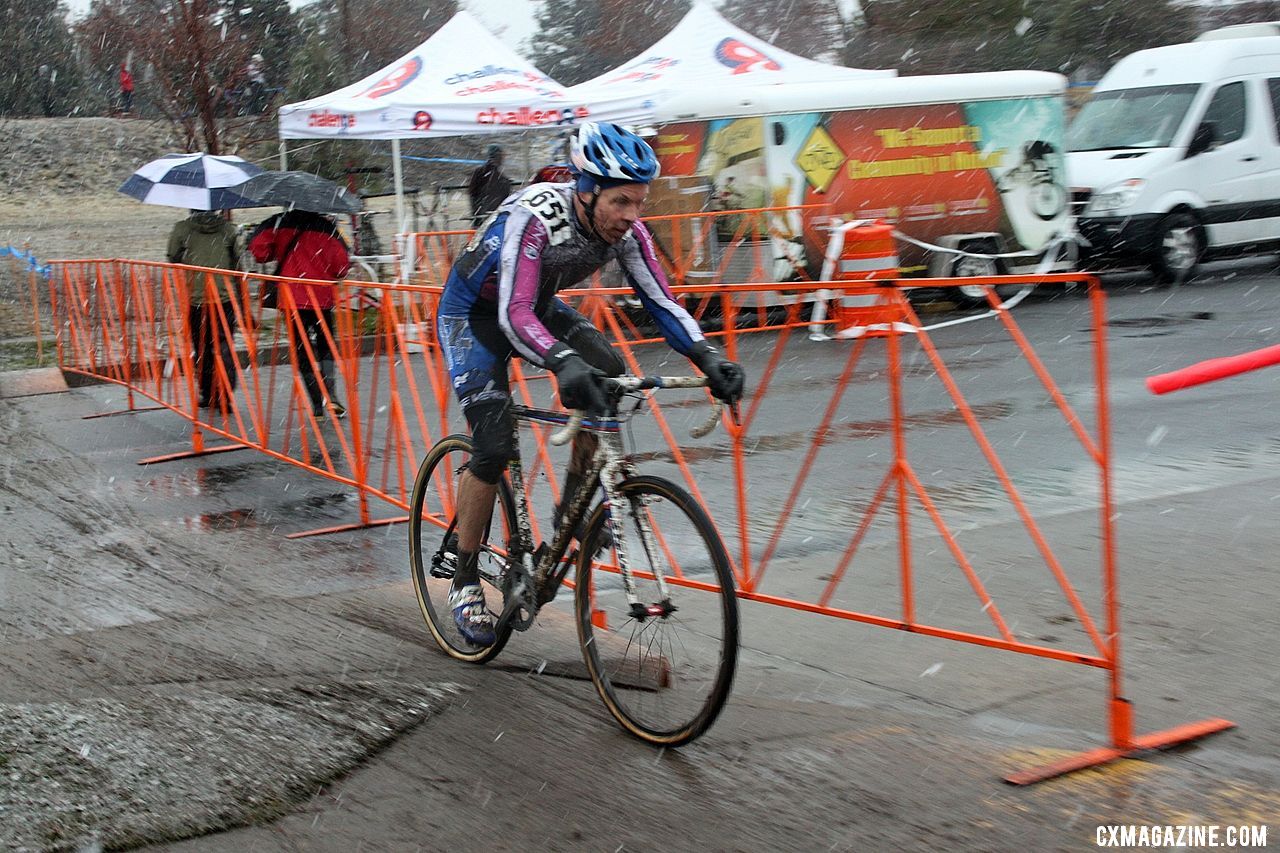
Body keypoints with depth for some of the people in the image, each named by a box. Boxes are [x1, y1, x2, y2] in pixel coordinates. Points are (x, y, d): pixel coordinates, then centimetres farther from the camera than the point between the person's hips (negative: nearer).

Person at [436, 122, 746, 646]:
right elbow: (514, 314, -45)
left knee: (608, 376, -19)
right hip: (472, 313, -6)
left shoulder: (625, 230, -20)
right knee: (494, 447, -16)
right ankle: (465, 583, 0)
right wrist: (564, 363, -62)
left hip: (537, 307, 6)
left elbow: (659, 301, -16)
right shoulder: (534, 216, -37)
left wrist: (707, 357, -32)